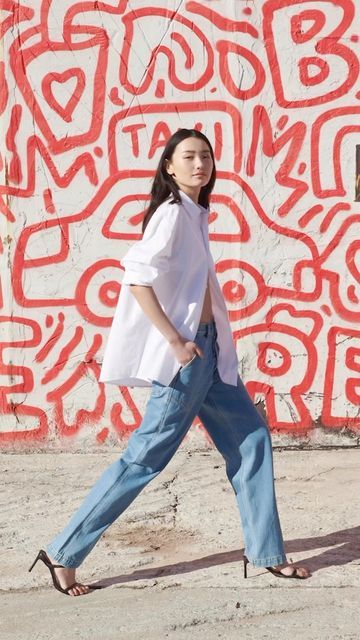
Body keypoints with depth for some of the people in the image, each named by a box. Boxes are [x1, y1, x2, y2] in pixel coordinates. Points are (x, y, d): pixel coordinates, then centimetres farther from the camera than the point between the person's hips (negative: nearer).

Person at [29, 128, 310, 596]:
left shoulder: (195, 214, 14)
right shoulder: (172, 212, -13)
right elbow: (138, 277, -23)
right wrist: (176, 341, -22)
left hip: (210, 348, 10)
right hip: (185, 353, -10)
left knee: (252, 438, 11)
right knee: (145, 457, -6)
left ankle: (265, 552, 19)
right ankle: (63, 554, 3)